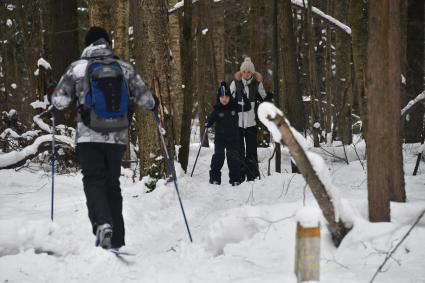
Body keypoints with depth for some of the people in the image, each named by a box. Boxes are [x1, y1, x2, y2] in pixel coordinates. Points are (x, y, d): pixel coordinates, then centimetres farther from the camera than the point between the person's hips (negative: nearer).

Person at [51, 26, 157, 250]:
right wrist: (153, 104, 25)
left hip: (89, 138, -3)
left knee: (94, 181, -3)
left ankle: (102, 223, -30)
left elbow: (59, 100, -5)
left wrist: (56, 104, 19)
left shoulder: (78, 67, -3)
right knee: (113, 184, 12)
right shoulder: (124, 68, 3)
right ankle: (117, 239, 11)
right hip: (118, 138, 3)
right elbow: (144, 98, 3)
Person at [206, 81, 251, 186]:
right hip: (220, 137, -1)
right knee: (218, 156, -10)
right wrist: (207, 123, -21)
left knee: (234, 157, 2)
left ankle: (235, 178, 9)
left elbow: (247, 107, 4)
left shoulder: (234, 107, 0)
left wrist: (244, 98, -10)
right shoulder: (217, 109, -3)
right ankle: (214, 177, -2)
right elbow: (211, 119, 0)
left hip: (233, 137, 1)